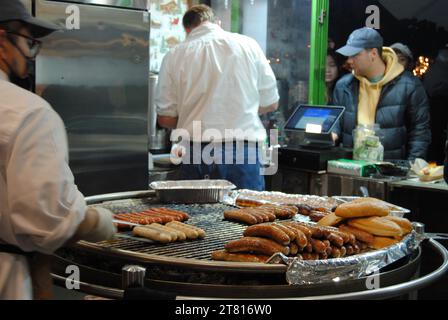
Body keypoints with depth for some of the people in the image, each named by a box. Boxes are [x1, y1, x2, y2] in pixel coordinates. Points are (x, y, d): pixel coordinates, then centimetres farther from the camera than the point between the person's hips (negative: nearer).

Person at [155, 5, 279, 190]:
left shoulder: (174, 56, 2)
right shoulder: (248, 45, 3)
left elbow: (165, 118, 4)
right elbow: (271, 104, 9)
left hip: (196, 154, 1)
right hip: (242, 153, 0)